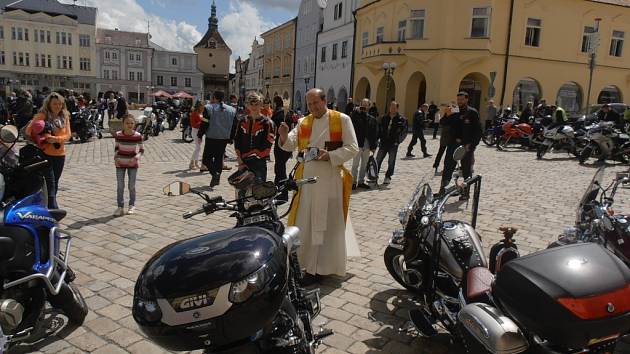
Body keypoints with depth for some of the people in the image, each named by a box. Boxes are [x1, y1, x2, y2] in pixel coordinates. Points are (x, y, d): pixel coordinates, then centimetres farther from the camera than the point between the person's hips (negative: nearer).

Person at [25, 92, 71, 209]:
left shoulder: (65, 116, 6)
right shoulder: (42, 115, -6)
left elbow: (67, 135, -2)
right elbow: (29, 130, -8)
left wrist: (56, 139, -18)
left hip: (60, 154, 5)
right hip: (45, 154, -5)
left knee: (55, 183, 15)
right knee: (50, 183, -9)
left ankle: (48, 206, 30)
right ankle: (54, 208, -10)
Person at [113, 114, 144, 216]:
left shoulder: (138, 135, -10)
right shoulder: (118, 135, -5)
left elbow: (141, 150, -3)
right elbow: (116, 147, 9)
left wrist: (136, 158, -18)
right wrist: (116, 157, -6)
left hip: (132, 163, -1)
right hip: (120, 163, 1)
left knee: (131, 186, 6)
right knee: (120, 186, 5)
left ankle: (132, 205, 23)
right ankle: (120, 207, 15)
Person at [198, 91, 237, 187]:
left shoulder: (209, 108, -7)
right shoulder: (232, 110, 6)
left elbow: (204, 124, -9)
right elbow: (234, 126, 9)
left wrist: (200, 135, 3)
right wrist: (230, 138, 18)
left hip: (211, 138, -4)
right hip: (224, 139, 4)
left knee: (207, 158, 5)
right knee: (219, 158, 14)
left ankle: (214, 173, -17)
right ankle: (217, 178, 15)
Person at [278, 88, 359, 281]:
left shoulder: (341, 120, -1)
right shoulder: (303, 122, 12)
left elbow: (352, 148, -5)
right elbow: (290, 145, 1)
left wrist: (330, 155, -17)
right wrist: (284, 136, -21)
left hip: (330, 178, -4)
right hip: (307, 176, 4)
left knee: (328, 222, 1)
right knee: (305, 222, 8)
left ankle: (324, 266, 10)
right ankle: (304, 261, 20)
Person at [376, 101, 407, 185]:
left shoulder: (402, 119, -1)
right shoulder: (384, 118, 9)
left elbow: (404, 132, -4)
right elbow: (380, 129, 11)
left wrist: (398, 141, -14)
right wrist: (378, 139, 0)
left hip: (393, 144, -3)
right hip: (383, 143, 3)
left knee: (391, 162, 4)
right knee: (378, 160, 4)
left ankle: (388, 177, 16)